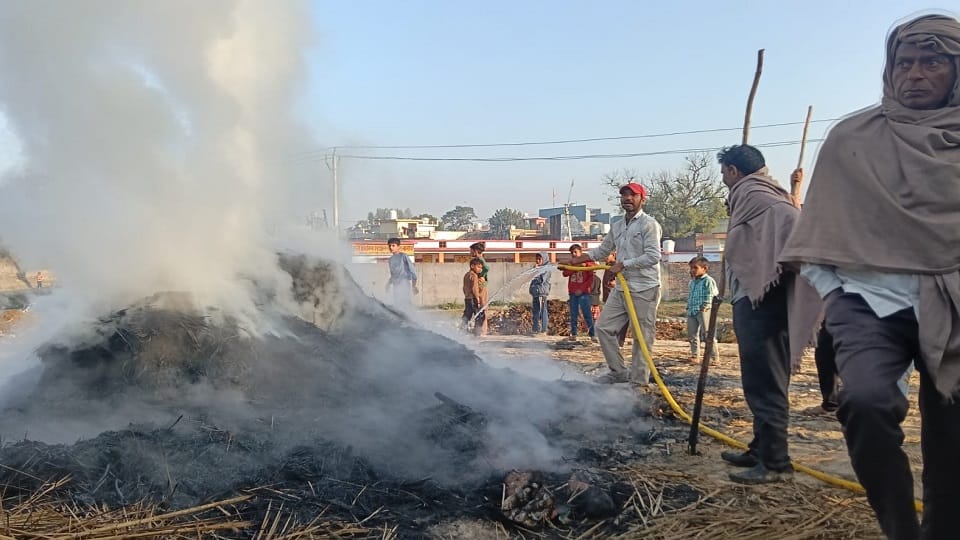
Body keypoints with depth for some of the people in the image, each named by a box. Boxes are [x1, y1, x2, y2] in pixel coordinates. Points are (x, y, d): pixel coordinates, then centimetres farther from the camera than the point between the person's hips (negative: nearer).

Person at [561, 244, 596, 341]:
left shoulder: (587, 263, 0)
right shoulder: (570, 263, 13)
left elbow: (591, 278, -4)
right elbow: (565, 273, -2)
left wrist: (582, 289, -10)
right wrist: (574, 266, -13)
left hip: (583, 292, -4)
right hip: (573, 292, 4)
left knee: (587, 313, -7)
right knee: (573, 314, 5)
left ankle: (592, 334, -4)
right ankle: (573, 334, 9)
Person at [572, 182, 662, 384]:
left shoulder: (649, 224, -7)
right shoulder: (616, 226, 15)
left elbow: (653, 257, -16)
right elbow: (601, 251, 25)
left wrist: (623, 264, -14)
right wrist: (574, 260, 19)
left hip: (644, 290, -8)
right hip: (621, 288, 8)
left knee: (642, 337, -2)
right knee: (604, 327, 6)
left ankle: (639, 379, 5)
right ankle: (619, 372, 16)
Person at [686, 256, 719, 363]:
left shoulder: (708, 280, -6)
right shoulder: (692, 282, 19)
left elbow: (713, 294, -12)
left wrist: (706, 304, -19)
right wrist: (689, 305, 14)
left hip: (703, 311, -8)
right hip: (691, 311, 8)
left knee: (707, 334, -7)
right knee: (692, 335, 10)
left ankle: (714, 356, -1)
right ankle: (695, 356, 19)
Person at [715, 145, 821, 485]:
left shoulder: (752, 194, -11)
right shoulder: (753, 194, 19)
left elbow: (792, 220, -29)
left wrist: (777, 274, -27)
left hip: (762, 303, -11)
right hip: (755, 302, 11)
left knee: (764, 383, -7)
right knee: (762, 382, 16)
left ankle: (775, 463, -2)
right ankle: (762, 450, 26)